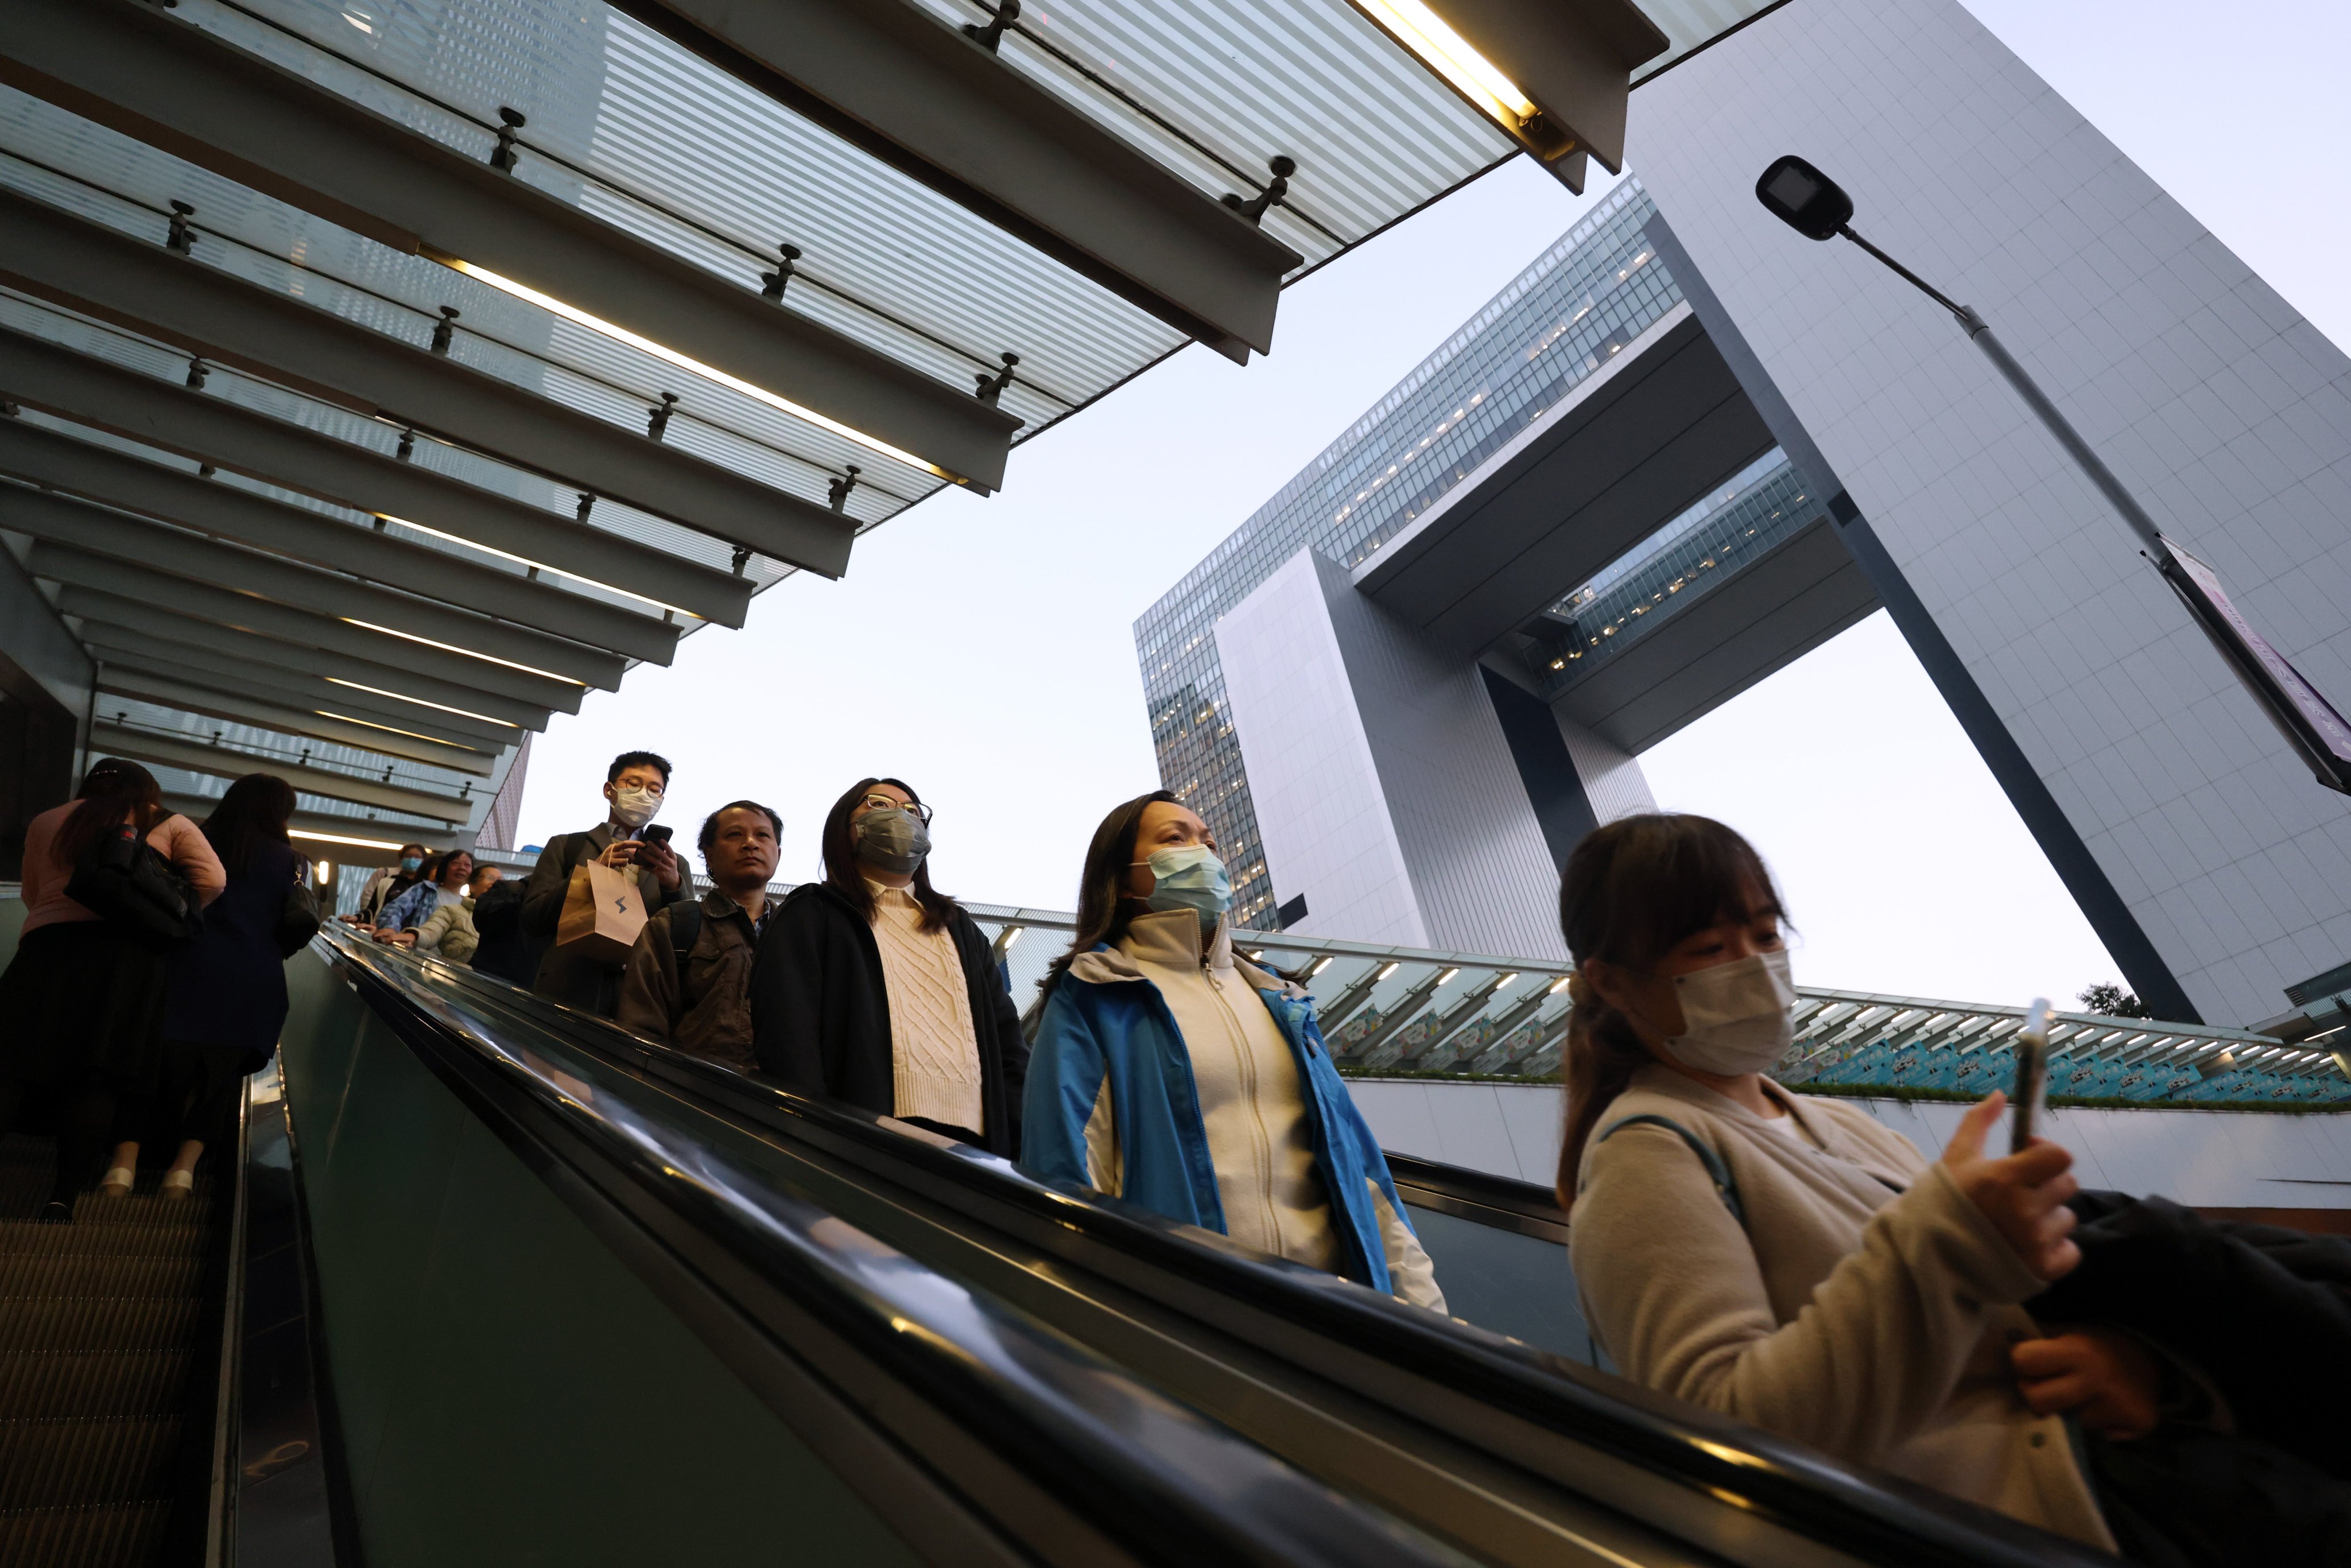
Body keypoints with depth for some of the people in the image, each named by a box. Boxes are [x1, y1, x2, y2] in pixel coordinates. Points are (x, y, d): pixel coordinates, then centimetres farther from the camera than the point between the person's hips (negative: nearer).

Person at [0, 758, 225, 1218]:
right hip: (128, 952, -2)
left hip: (46, 947, 2)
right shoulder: (167, 824, 11)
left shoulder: (44, 823, 20)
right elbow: (213, 881, -1)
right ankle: (65, 1193, -6)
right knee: (96, 1079, -4)